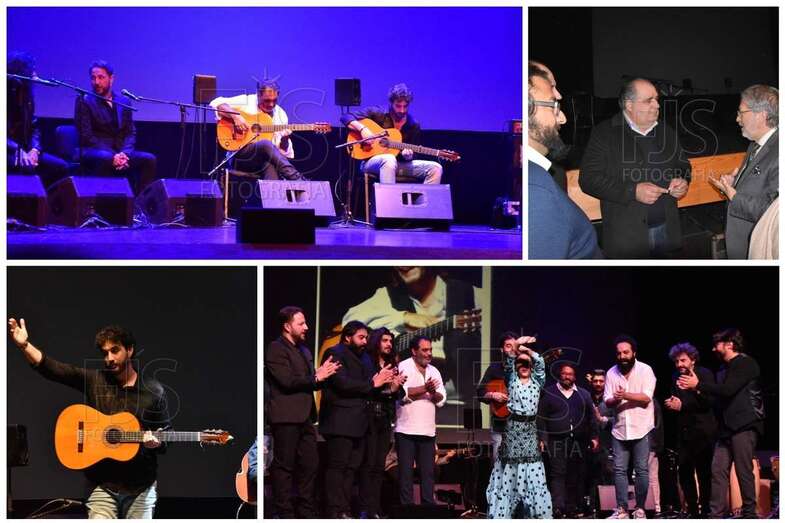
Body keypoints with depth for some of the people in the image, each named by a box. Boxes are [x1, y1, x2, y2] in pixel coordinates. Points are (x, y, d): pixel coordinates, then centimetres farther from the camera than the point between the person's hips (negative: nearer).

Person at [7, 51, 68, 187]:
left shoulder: (26, 95, 14)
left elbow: (34, 128, 13)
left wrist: (34, 149, -7)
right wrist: (18, 151, -26)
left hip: (23, 151, 8)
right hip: (9, 153, -8)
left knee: (61, 167, -8)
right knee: (27, 167, -36)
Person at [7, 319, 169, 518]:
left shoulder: (154, 390, 1)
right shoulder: (93, 380, 3)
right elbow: (52, 368, -7)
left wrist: (156, 442, -15)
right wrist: (24, 345, -20)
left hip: (140, 488, 0)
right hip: (103, 485, 0)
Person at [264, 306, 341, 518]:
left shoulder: (303, 350, 20)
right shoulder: (276, 349, -8)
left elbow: (313, 383, 21)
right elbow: (288, 381, -18)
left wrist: (324, 375, 0)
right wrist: (316, 377, -11)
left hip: (304, 417, 9)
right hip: (285, 417, -9)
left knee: (310, 465, 9)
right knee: (284, 465, -3)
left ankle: (306, 510, 16)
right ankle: (284, 512, 0)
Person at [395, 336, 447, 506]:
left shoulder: (434, 371, 16)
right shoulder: (403, 367, -1)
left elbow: (441, 399, 9)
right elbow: (402, 393, -15)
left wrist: (433, 392, -12)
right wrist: (424, 388, -21)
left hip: (428, 431, 5)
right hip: (406, 429, -5)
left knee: (428, 472, 4)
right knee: (406, 471, -2)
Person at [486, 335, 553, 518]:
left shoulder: (536, 381, 13)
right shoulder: (511, 380, 7)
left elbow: (541, 364, -1)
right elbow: (507, 363, -12)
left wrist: (529, 350, -15)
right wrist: (516, 348, -30)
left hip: (530, 428, 2)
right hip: (512, 426, -2)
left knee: (533, 473, 0)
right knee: (509, 471, -2)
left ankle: (540, 512, 2)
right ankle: (502, 513, 0)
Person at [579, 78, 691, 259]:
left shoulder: (667, 132, 12)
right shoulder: (604, 134, -5)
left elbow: (683, 166, 25)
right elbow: (589, 179, -11)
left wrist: (683, 182, 0)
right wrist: (633, 191, -20)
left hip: (667, 229, 5)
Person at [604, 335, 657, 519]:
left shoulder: (645, 370, -5)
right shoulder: (611, 373, 6)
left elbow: (646, 398, -14)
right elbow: (607, 401, 3)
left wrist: (625, 395, -27)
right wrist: (615, 399, -21)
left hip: (641, 428, -3)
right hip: (620, 429, 3)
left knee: (642, 470, -2)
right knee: (619, 470, 1)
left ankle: (640, 509, 6)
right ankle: (621, 510, 5)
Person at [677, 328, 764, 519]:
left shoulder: (746, 364, -6)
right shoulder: (726, 370, 21)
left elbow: (727, 390, -17)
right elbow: (719, 396, 21)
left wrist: (698, 385, -8)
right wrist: (694, 388, 10)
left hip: (745, 426, -8)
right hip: (727, 428, 8)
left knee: (744, 471, -7)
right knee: (718, 470, -1)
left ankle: (750, 513, -1)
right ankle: (717, 514, -2)